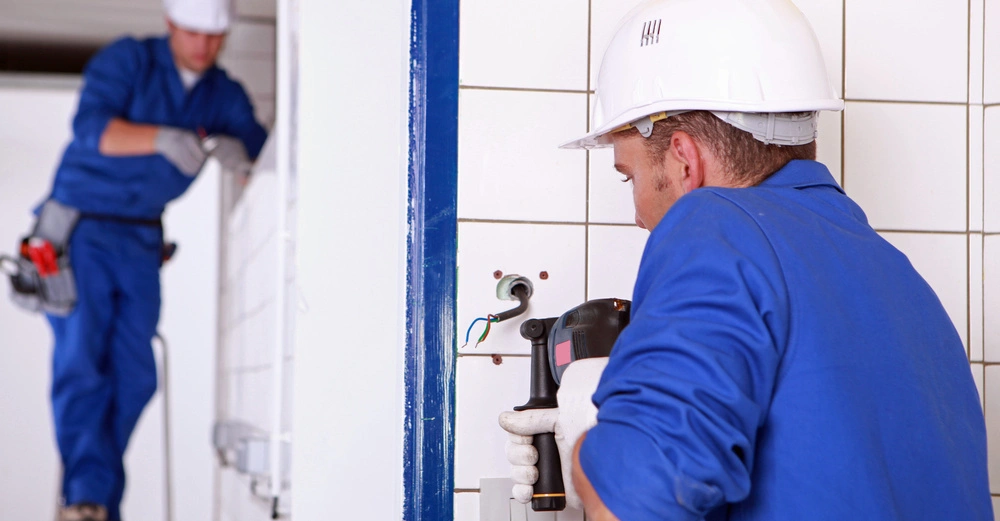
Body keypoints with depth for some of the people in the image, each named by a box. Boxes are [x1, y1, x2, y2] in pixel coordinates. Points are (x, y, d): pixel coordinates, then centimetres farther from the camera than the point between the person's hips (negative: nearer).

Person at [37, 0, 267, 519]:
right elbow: (90, 126, -24)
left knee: (133, 377, 0)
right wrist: (162, 138, -38)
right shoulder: (126, 60, -8)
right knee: (80, 357, -15)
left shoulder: (224, 95, 5)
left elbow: (264, 156, -7)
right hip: (81, 227, -5)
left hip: (140, 242, 5)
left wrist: (234, 150, -30)